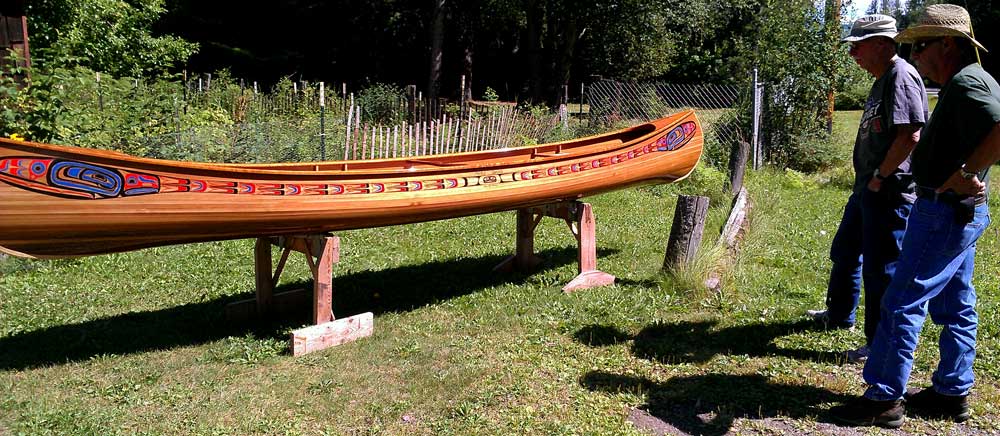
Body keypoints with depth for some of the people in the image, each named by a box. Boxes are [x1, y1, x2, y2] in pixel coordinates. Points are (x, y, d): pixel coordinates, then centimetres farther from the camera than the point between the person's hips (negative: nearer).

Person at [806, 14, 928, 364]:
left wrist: (880, 177, -18)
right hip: (868, 189, 11)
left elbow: (910, 135, -26)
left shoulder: (901, 76, -16)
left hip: (889, 193, -11)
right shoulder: (882, 80, 16)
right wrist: (868, 179, 15)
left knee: (882, 268, -2)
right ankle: (839, 315, 42)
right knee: (845, 252, 23)